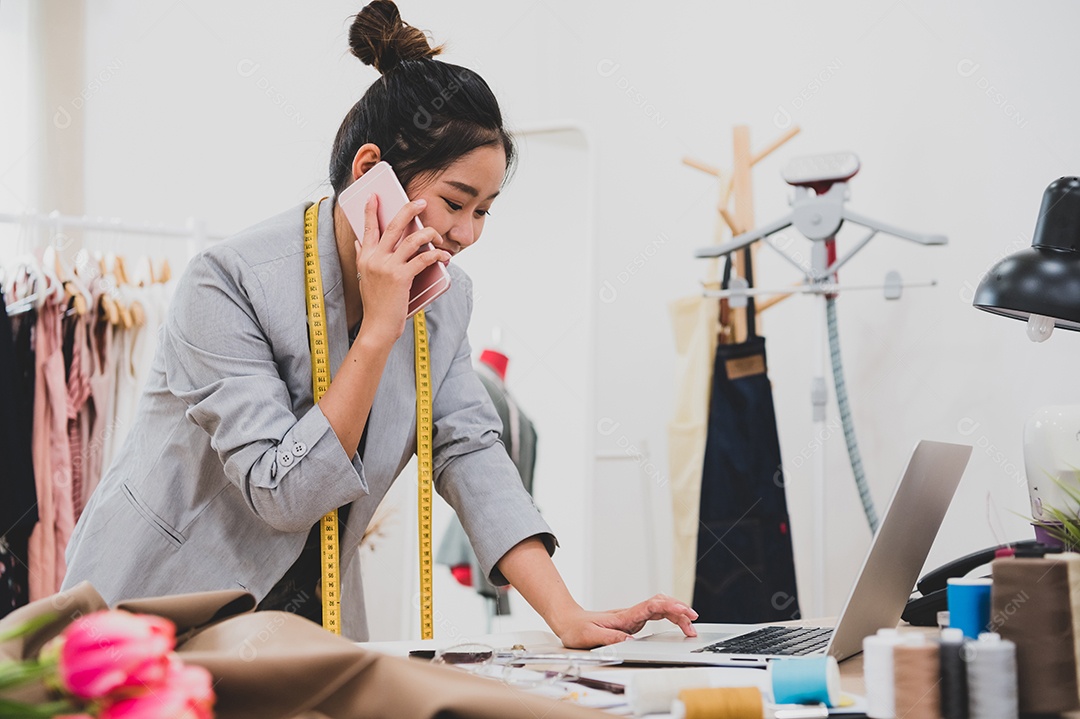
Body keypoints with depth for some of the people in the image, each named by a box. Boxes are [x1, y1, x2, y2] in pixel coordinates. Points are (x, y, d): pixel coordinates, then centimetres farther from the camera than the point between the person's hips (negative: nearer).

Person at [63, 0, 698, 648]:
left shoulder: (443, 295, -1)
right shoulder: (228, 284, -21)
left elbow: (469, 450, -5)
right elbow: (283, 493, -24)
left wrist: (569, 618, -16)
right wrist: (378, 332, -28)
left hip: (312, 612, 5)